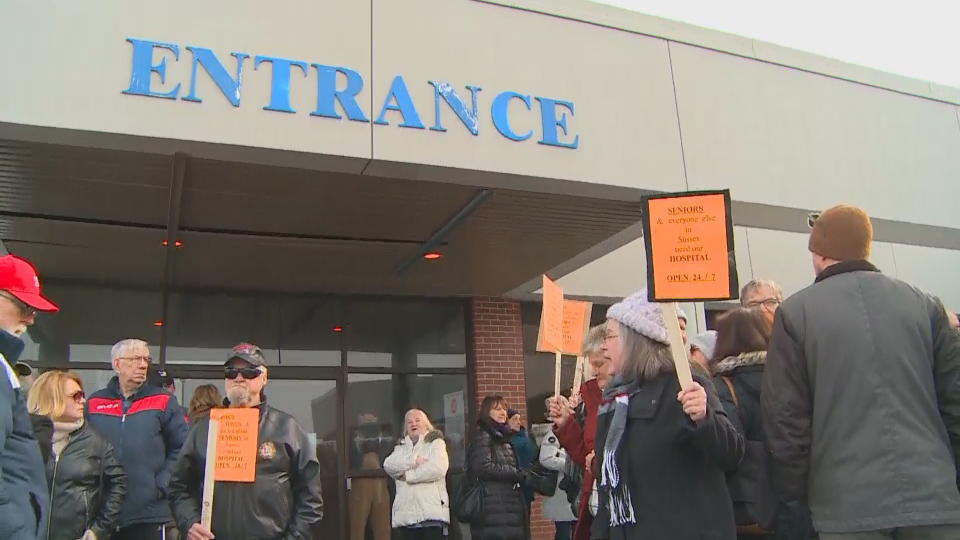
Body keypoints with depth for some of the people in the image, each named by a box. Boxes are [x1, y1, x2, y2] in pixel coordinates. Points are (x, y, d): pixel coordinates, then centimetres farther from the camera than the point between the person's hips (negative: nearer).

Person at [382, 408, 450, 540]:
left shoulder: (436, 443, 10)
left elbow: (438, 467, -9)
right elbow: (388, 465, 2)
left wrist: (408, 475, -2)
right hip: (405, 514, 4)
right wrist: (414, 461, -10)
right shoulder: (401, 447, 23)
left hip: (432, 513, -4)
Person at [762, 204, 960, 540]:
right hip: (933, 497, 3)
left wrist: (796, 494, 7)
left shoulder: (795, 312, -3)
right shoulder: (924, 305, 6)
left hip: (848, 503, -2)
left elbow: (785, 415, -4)